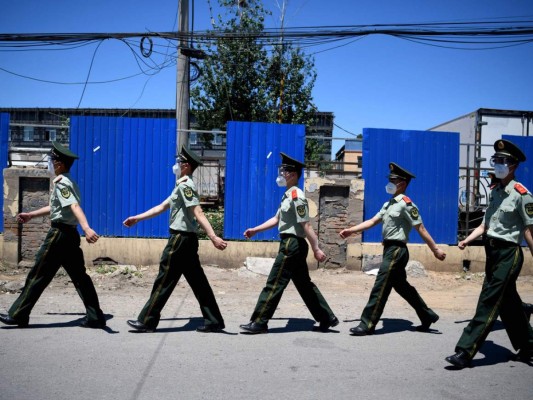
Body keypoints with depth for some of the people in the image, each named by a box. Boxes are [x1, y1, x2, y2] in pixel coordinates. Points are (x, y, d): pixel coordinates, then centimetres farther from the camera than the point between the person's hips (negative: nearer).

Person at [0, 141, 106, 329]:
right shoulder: (67, 182, 17)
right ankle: (95, 317, 7)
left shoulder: (61, 183, -13)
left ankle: (18, 315, 14)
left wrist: (87, 228, -44)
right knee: (79, 276, 8)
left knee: (38, 275, 2)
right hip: (70, 234, 9)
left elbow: (75, 207, -30)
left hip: (59, 233, -9)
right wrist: (31, 215, 37)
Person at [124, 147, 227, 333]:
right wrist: (137, 218, 23)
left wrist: (213, 237, -33)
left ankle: (147, 321, 11)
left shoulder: (185, 185, -13)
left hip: (180, 239, -10)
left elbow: (198, 213, -25)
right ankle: (214, 321, 13)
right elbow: (162, 206, 22)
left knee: (164, 281, 0)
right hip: (187, 240, 10)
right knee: (198, 281, 10)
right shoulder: (183, 185, 18)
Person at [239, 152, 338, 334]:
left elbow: (306, 225, -19)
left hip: (292, 244, -10)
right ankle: (328, 319, 23)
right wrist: (255, 230, 14)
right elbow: (277, 219, 19)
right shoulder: (288, 195, 15)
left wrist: (316, 249, -18)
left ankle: (259, 323, 5)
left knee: (274, 284, -4)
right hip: (293, 244, 10)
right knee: (304, 284, 15)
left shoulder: (296, 196, -16)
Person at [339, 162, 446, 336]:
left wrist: (435, 249, -11)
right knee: (401, 286, 17)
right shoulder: (388, 204, 15)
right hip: (390, 249, 9)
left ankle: (367, 324, -1)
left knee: (380, 286, -7)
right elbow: (372, 221, 12)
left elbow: (420, 228, -13)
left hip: (396, 250, -9)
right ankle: (428, 316, 31)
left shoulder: (406, 204, -11)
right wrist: (351, 230, 5)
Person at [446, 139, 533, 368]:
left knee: (489, 301, -9)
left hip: (509, 253, -8)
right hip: (492, 252, 8)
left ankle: (465, 352, -7)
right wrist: (467, 240, 2)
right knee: (508, 303, 17)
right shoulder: (495, 191, 12)